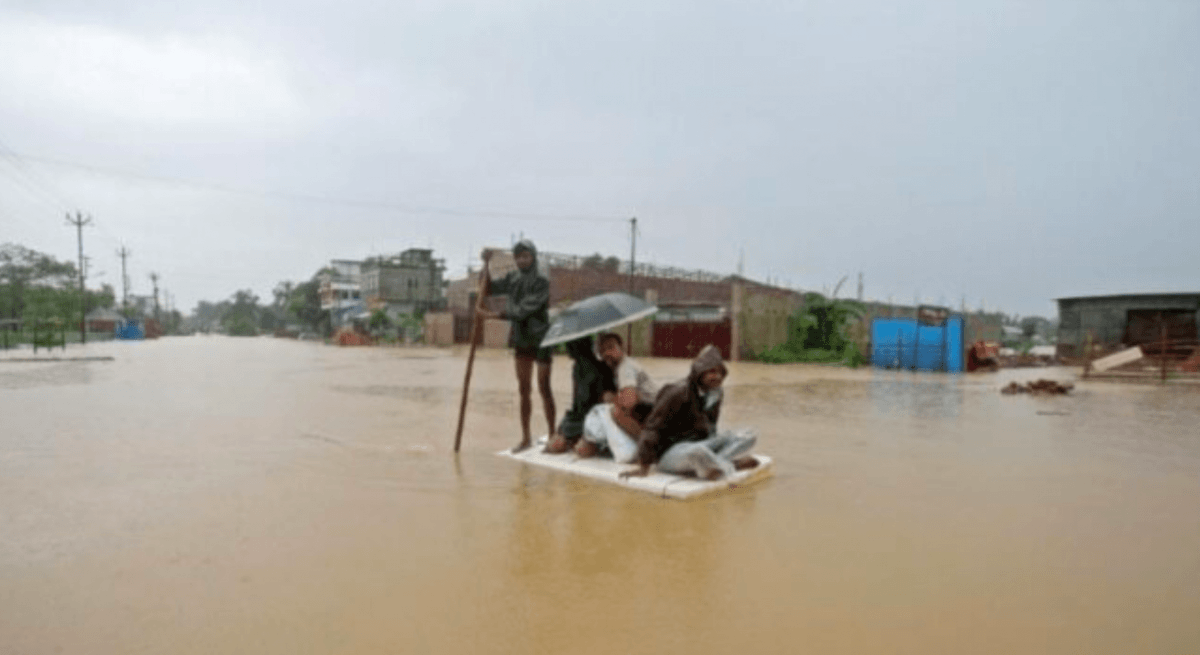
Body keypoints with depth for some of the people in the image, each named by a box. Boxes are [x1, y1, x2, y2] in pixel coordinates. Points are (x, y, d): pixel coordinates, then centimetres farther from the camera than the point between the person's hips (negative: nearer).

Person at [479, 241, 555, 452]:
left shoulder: (542, 282, -14)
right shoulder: (513, 279, 4)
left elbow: (522, 310, -22)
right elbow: (488, 290, 8)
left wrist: (492, 315, -20)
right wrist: (486, 265, -4)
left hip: (541, 340, -5)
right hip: (521, 340, 6)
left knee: (544, 389, -1)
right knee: (524, 390, 9)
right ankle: (526, 438, 18)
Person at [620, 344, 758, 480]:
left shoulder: (715, 394, 8)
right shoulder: (678, 392, -14)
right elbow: (653, 427, -14)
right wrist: (644, 466, -16)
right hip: (672, 451, -8)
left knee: (747, 437, -6)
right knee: (697, 452, -43)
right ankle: (732, 465, -15)